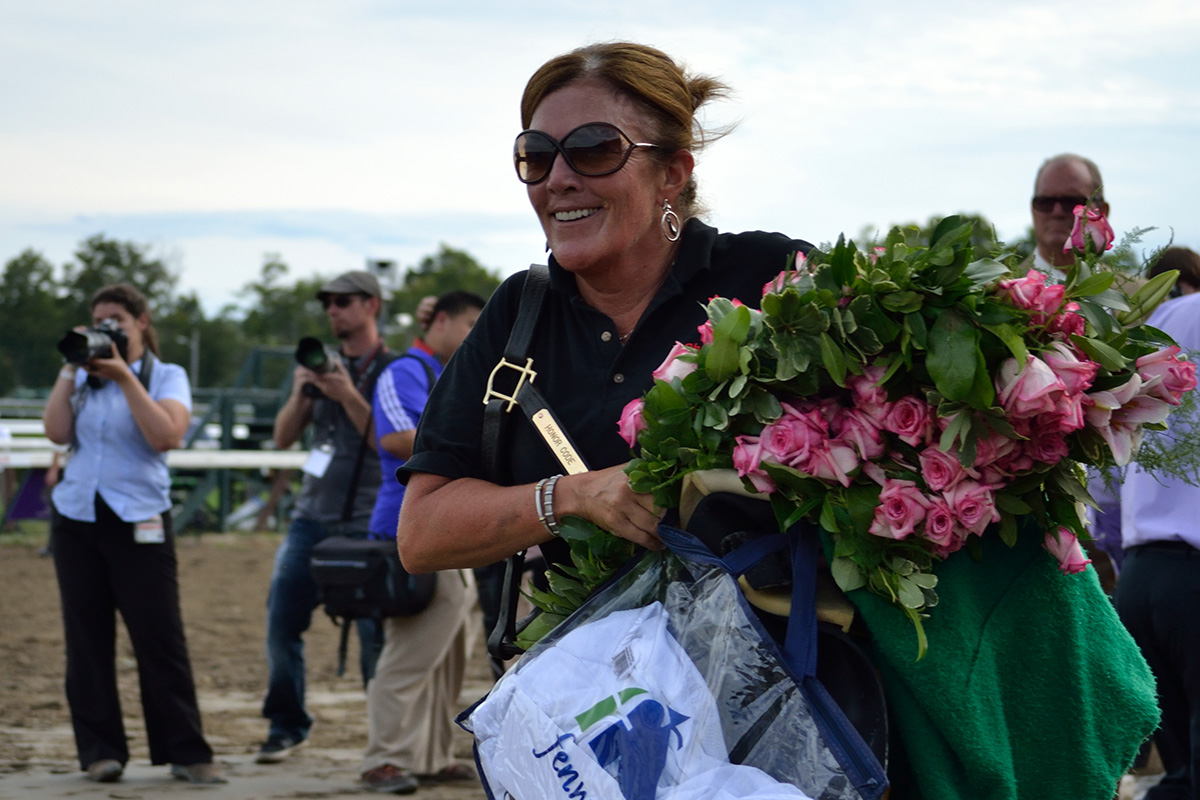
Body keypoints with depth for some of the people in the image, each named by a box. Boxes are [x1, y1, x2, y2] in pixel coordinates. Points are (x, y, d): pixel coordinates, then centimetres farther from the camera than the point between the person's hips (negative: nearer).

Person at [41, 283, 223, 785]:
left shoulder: (167, 377, 4)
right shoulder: (83, 379, 12)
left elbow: (166, 436, -14)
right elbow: (57, 432, -3)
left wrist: (125, 377, -15)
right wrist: (71, 369, -3)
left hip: (139, 521, -3)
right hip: (78, 515, 3)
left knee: (160, 638, -7)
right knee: (87, 639, 1)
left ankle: (186, 754, -2)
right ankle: (100, 752, 7)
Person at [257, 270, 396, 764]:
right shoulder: (320, 364, 15)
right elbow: (283, 438, 14)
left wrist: (348, 396, -18)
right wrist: (300, 394, -3)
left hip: (366, 523, -5)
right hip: (312, 515, 5)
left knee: (374, 633, -7)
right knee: (281, 623, 1)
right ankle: (286, 726, 14)